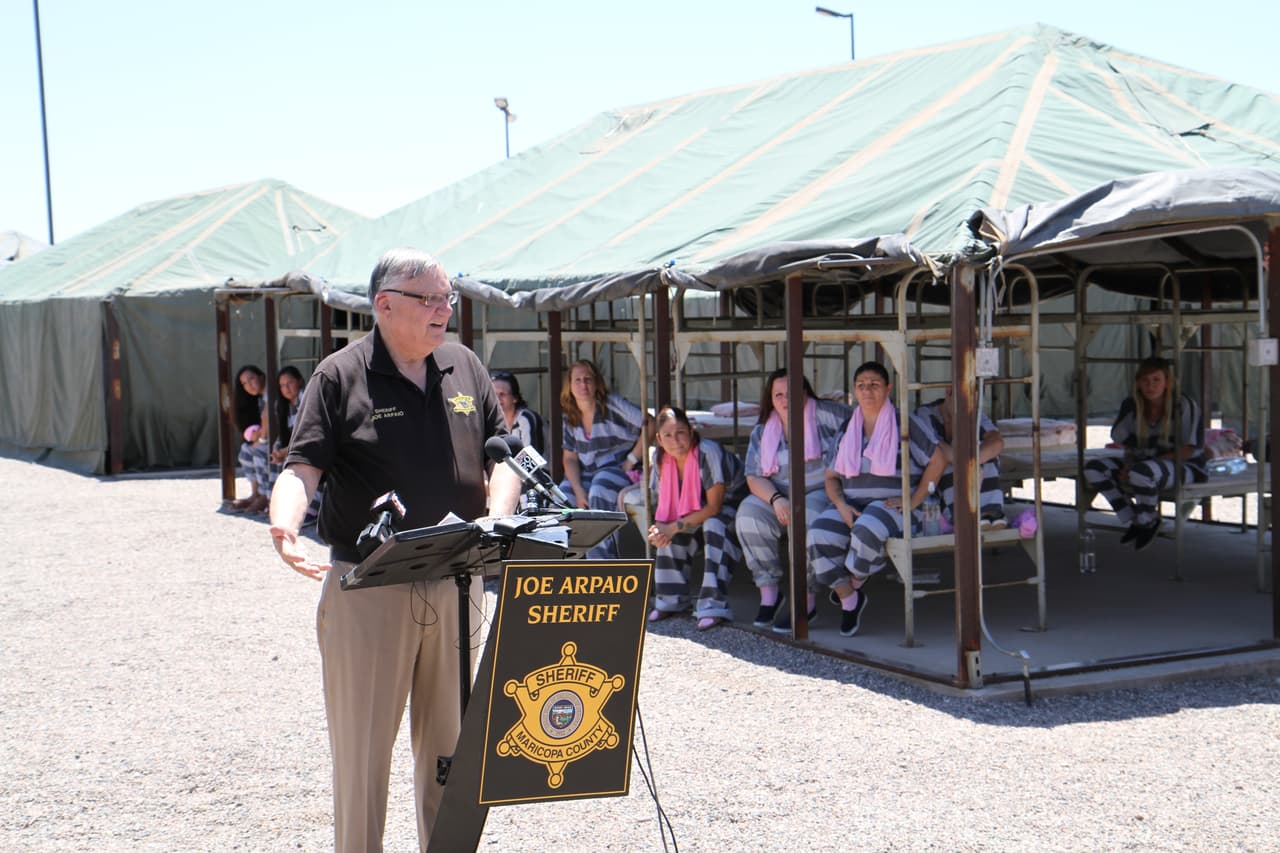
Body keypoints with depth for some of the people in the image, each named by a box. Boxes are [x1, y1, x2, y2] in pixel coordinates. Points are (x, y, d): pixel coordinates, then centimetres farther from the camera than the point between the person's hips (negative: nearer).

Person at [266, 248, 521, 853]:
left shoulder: (465, 368, 10)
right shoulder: (341, 376, -4)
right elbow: (304, 465, -10)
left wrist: (499, 517, -8)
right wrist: (284, 524, -29)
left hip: (456, 584, 4)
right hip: (367, 588, -4)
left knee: (450, 736, 13)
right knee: (363, 740, 3)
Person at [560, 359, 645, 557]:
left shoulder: (613, 406, -9)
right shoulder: (571, 418, 9)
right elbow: (570, 458, 8)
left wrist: (630, 461, -15)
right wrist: (578, 491, -8)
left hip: (619, 469, -6)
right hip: (587, 475, 6)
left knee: (598, 494, -35)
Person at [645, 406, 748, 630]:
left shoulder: (708, 452, -32)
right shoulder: (661, 459, -12)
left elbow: (714, 507, -29)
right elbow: (666, 504, -5)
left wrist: (674, 527, -31)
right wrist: (660, 529, -29)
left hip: (733, 501, -6)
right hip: (698, 507, 6)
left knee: (714, 525, -34)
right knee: (669, 529, -18)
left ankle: (714, 605, -33)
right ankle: (671, 599, -3)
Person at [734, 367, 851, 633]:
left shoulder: (825, 414, 0)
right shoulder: (762, 432, 10)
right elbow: (754, 477, 3)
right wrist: (776, 500, -19)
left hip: (823, 492, -4)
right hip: (778, 496, 4)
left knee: (807, 519, -37)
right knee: (749, 513, -27)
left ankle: (806, 600, -26)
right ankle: (768, 591, -15)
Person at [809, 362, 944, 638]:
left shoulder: (906, 424, 3)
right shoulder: (847, 429, 16)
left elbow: (936, 462, 0)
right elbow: (831, 477, 14)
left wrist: (912, 502, -9)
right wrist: (842, 506, -7)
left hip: (891, 505, -4)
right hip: (852, 506, 4)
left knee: (868, 530, -39)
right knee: (819, 536, -28)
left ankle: (854, 584, -7)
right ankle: (849, 601, -8)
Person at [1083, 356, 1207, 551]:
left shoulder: (1184, 406, -15)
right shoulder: (1131, 405, 2)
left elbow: (1188, 450, -16)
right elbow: (1127, 444, 11)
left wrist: (1153, 461, -21)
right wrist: (1128, 465, -11)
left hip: (1186, 467, -7)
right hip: (1144, 462, 7)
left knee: (1141, 472, -39)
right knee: (1093, 469, -10)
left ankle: (1148, 522, -8)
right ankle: (1133, 520, 1)